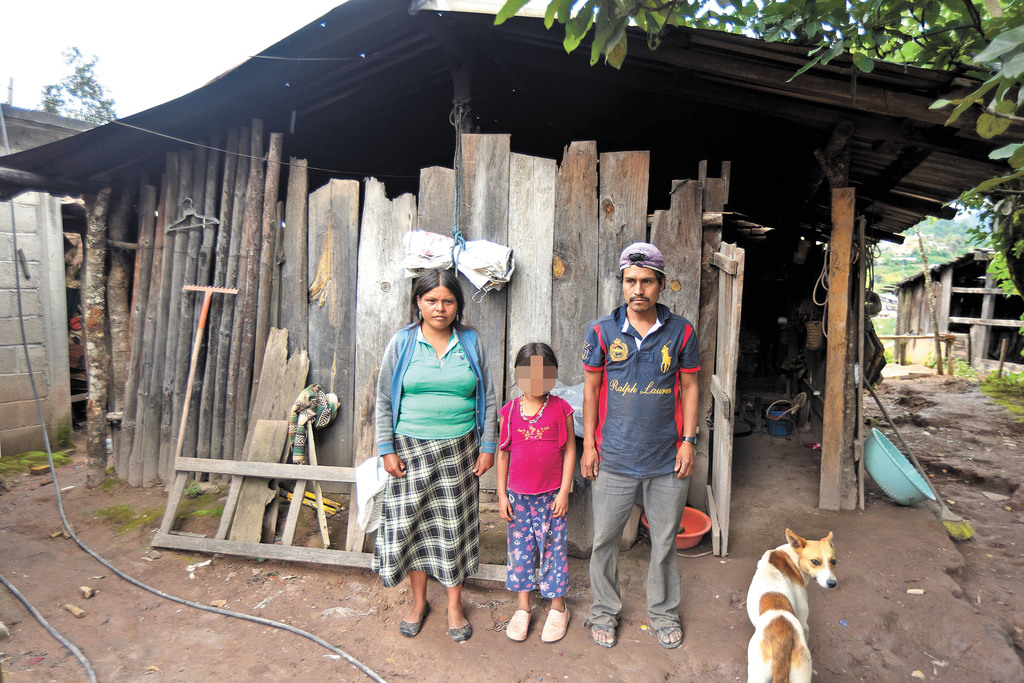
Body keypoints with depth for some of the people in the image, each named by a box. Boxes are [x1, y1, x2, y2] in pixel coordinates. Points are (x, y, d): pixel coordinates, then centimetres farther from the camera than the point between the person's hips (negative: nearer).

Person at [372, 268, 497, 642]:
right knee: (412, 521, 8)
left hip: (459, 449, 0)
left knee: (456, 524, 8)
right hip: (412, 447, 0)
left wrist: (487, 446, 1)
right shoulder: (402, 342, -2)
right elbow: (384, 400, 1)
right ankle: (419, 600, 31)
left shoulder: (471, 342, 1)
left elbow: (488, 399, 5)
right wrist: (387, 449, -3)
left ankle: (454, 605, 28)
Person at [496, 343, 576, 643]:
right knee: (519, 549, 12)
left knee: (553, 548, 9)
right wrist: (501, 493, 2)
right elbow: (502, 453, 3)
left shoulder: (560, 409, -7)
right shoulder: (510, 411, -3)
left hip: (551, 495, -2)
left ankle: (558, 608, 29)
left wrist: (564, 491, -6)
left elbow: (569, 450, -3)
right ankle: (523, 609, 30)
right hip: (517, 495, 2)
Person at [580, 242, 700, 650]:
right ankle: (604, 612, 33)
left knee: (664, 540, 15)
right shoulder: (602, 331, -2)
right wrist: (588, 444, 0)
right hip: (614, 458, 0)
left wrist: (688, 440, -1)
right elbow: (591, 387, 3)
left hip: (668, 460, 1)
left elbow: (689, 387, 6)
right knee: (605, 539, 10)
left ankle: (663, 613, 37)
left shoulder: (681, 331, -1)